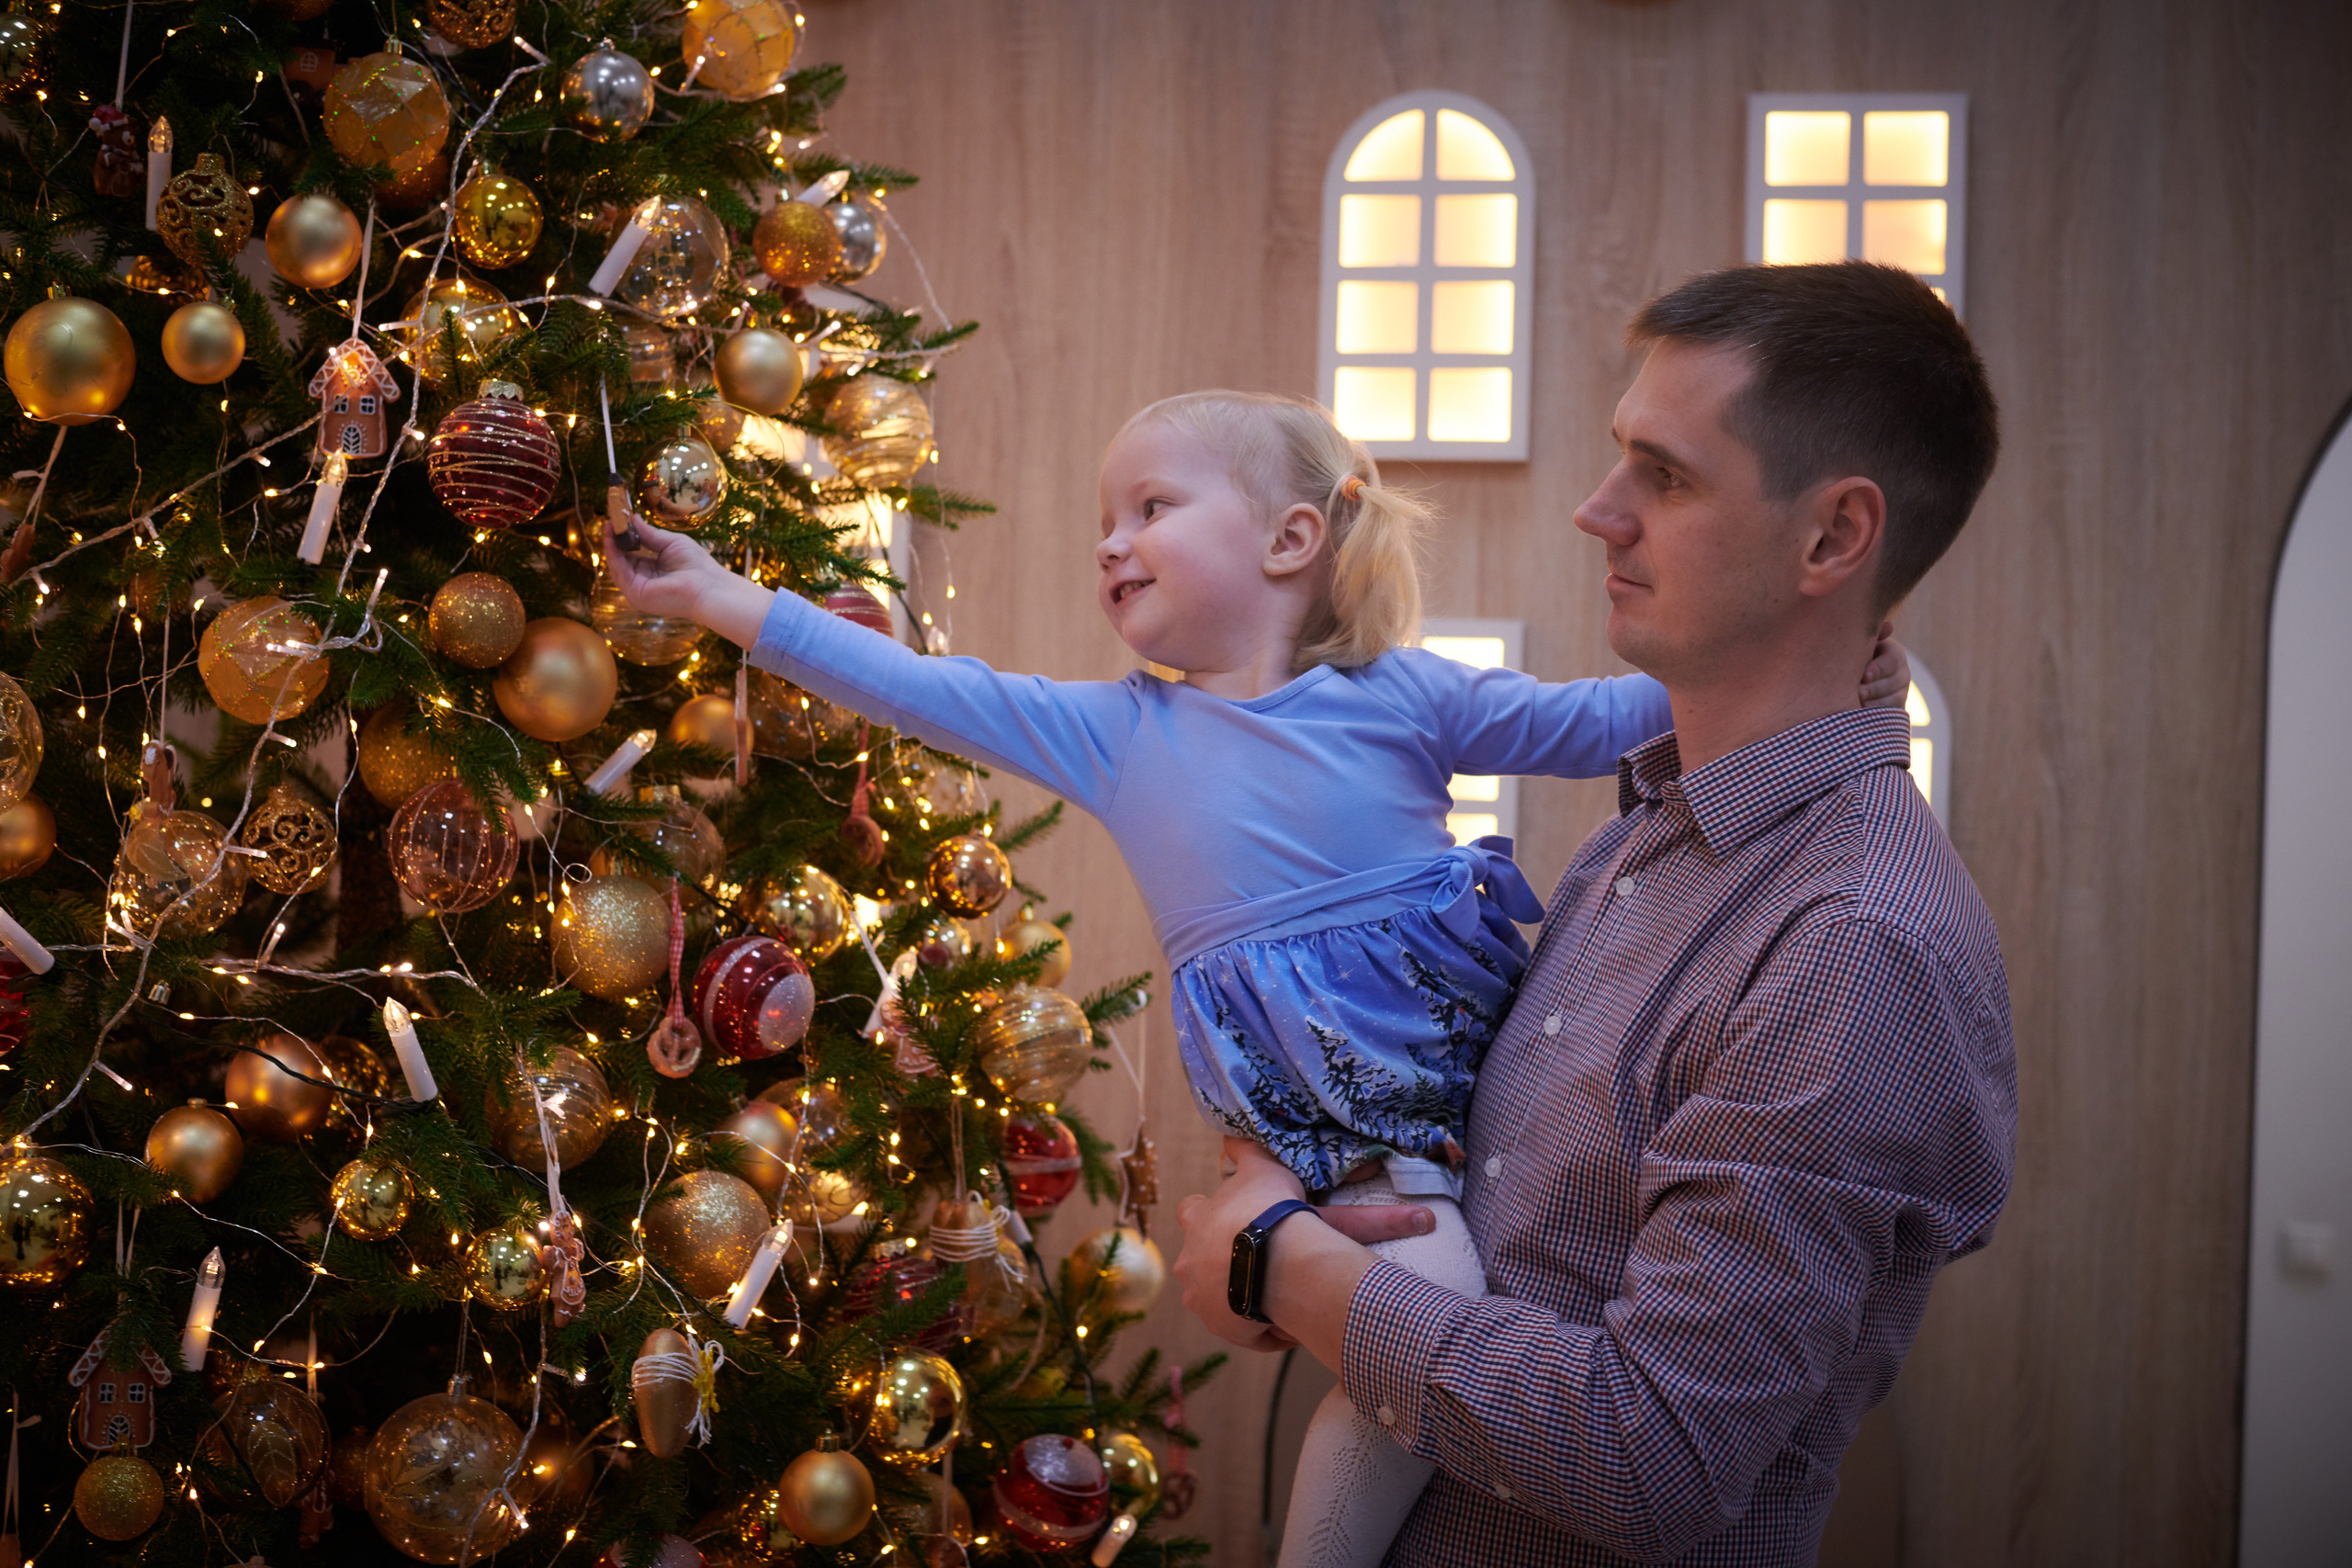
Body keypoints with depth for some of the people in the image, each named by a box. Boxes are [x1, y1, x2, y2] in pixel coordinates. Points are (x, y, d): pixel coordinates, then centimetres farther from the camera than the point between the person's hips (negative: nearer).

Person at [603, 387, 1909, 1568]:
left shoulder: (1404, 693, 5)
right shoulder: (1115, 735, 7)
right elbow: (920, 690, 7)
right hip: (1326, 1120, -2)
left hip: (1481, 1046, 3)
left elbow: (1585, 725, 7)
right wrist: (716, 595, 6)